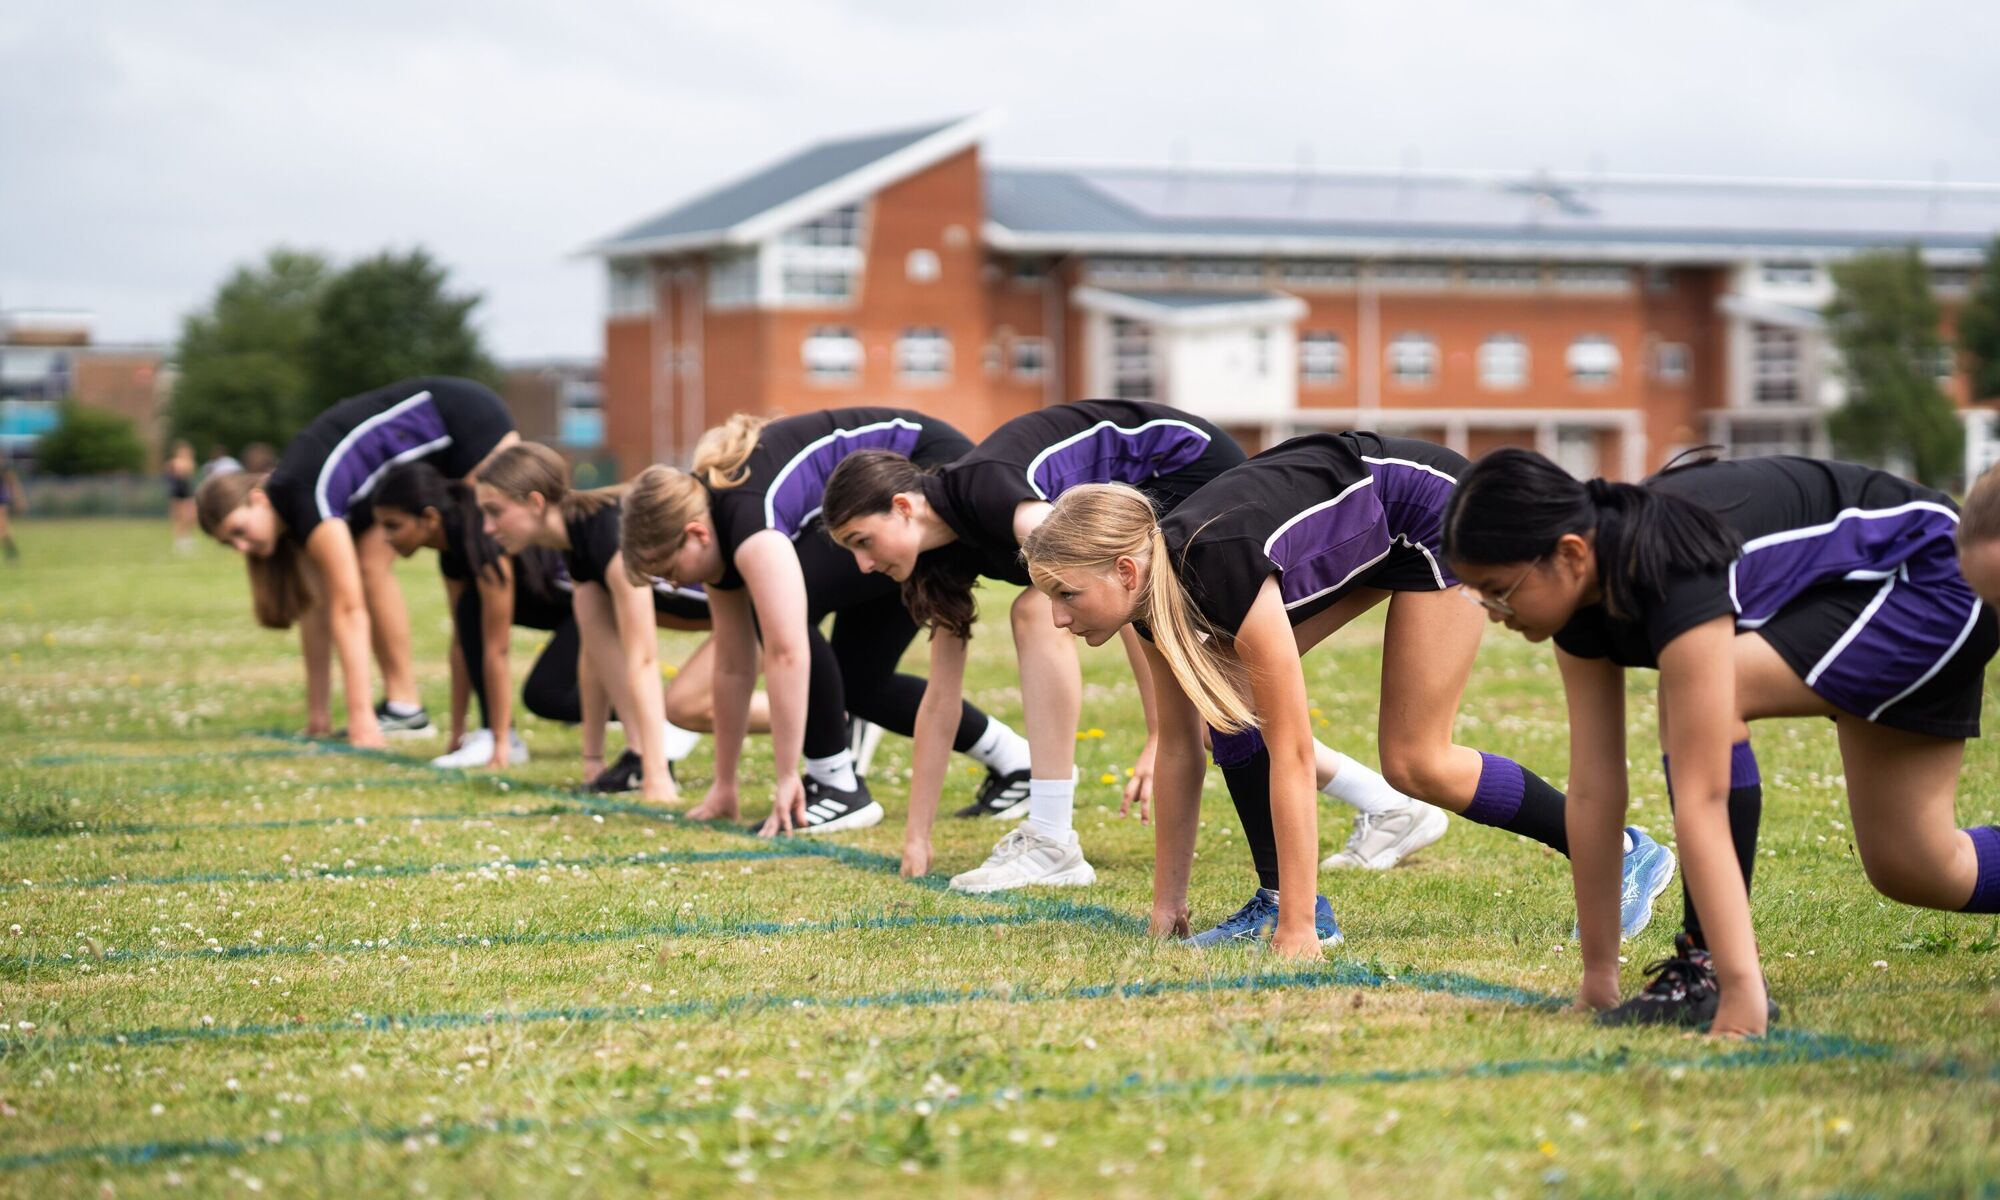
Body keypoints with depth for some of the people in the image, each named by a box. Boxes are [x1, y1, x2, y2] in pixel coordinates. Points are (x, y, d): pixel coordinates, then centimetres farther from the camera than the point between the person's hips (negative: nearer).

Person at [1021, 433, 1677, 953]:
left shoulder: (1222, 572, -37)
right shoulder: (1153, 594, -13)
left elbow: (1290, 754, -35)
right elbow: (1178, 746, -2)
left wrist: (1297, 930, -34)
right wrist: (1167, 903, 0)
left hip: (1434, 509, -8)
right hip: (1358, 525, 8)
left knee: (1413, 763, -6)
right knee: (1228, 691, -8)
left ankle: (1624, 856, 8)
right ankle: (1281, 899, -1)